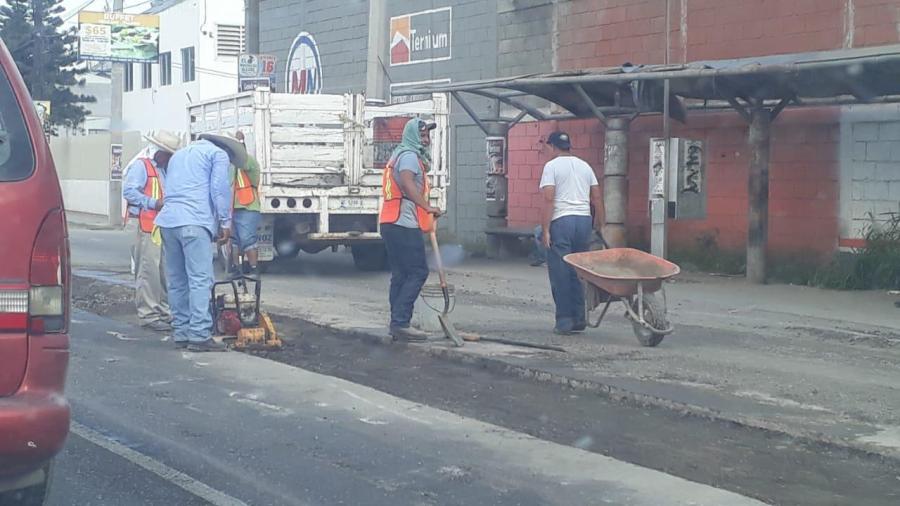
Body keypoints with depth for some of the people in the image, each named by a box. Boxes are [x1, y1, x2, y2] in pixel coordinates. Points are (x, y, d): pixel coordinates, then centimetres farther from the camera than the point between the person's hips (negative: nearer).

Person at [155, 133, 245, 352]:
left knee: (177, 281, 10)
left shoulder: (178, 154, 30)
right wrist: (225, 222, 3)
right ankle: (199, 335, -15)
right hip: (194, 222, -7)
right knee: (200, 280, -9)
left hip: (167, 220, 7)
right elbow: (220, 189, -2)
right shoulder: (218, 154, 8)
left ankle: (181, 333, 11)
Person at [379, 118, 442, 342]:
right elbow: (407, 184, -25)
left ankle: (398, 324, 10)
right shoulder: (410, 155, -8)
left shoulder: (400, 155, 25)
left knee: (401, 275, 10)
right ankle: (400, 322, -15)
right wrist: (428, 207, -28)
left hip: (392, 224, 10)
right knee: (418, 272, -10)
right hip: (405, 224, -10)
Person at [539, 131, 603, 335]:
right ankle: (579, 318, 13)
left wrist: (545, 229, -12)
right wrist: (599, 220, 24)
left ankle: (564, 320, 0)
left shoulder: (552, 166, -3)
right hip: (583, 220, 5)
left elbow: (549, 198, -12)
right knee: (579, 272, 13)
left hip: (561, 221, -5)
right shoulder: (585, 166, 14)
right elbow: (596, 197, 13)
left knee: (560, 274, 1)